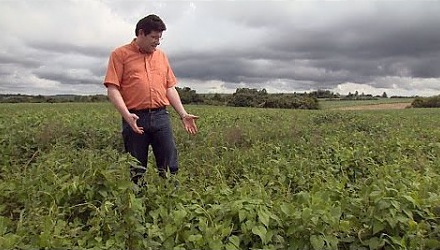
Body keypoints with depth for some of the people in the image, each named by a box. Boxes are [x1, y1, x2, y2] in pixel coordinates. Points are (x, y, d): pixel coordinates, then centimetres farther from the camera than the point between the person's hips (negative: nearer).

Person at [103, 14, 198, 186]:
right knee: (136, 170, 6)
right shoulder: (120, 54, 3)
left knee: (170, 167, 2)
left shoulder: (161, 56, 16)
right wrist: (127, 115, -19)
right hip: (135, 118, -3)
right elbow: (112, 89, -5)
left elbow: (170, 88, 16)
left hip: (161, 116, 4)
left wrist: (183, 114, 7)